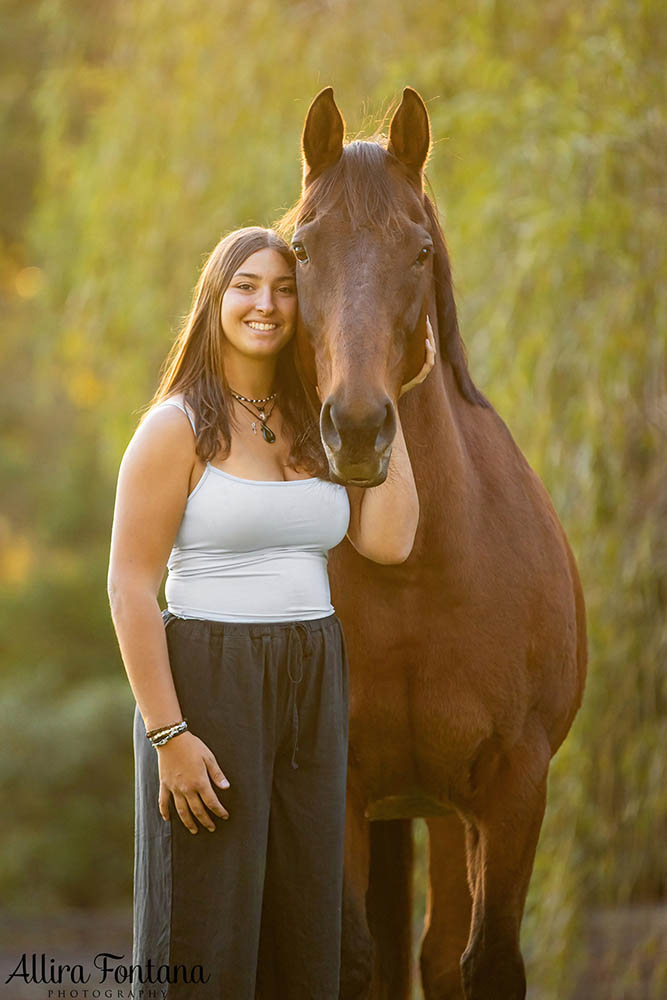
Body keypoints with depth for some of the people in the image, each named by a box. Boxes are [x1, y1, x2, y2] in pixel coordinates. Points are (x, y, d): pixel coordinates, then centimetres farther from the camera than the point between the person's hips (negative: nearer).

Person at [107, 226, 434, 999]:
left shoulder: (316, 428, 11)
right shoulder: (177, 427, -8)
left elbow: (389, 540, -2)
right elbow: (130, 588, -13)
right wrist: (167, 736, -19)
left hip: (314, 683, 6)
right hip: (209, 682, -6)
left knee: (304, 934, 12)